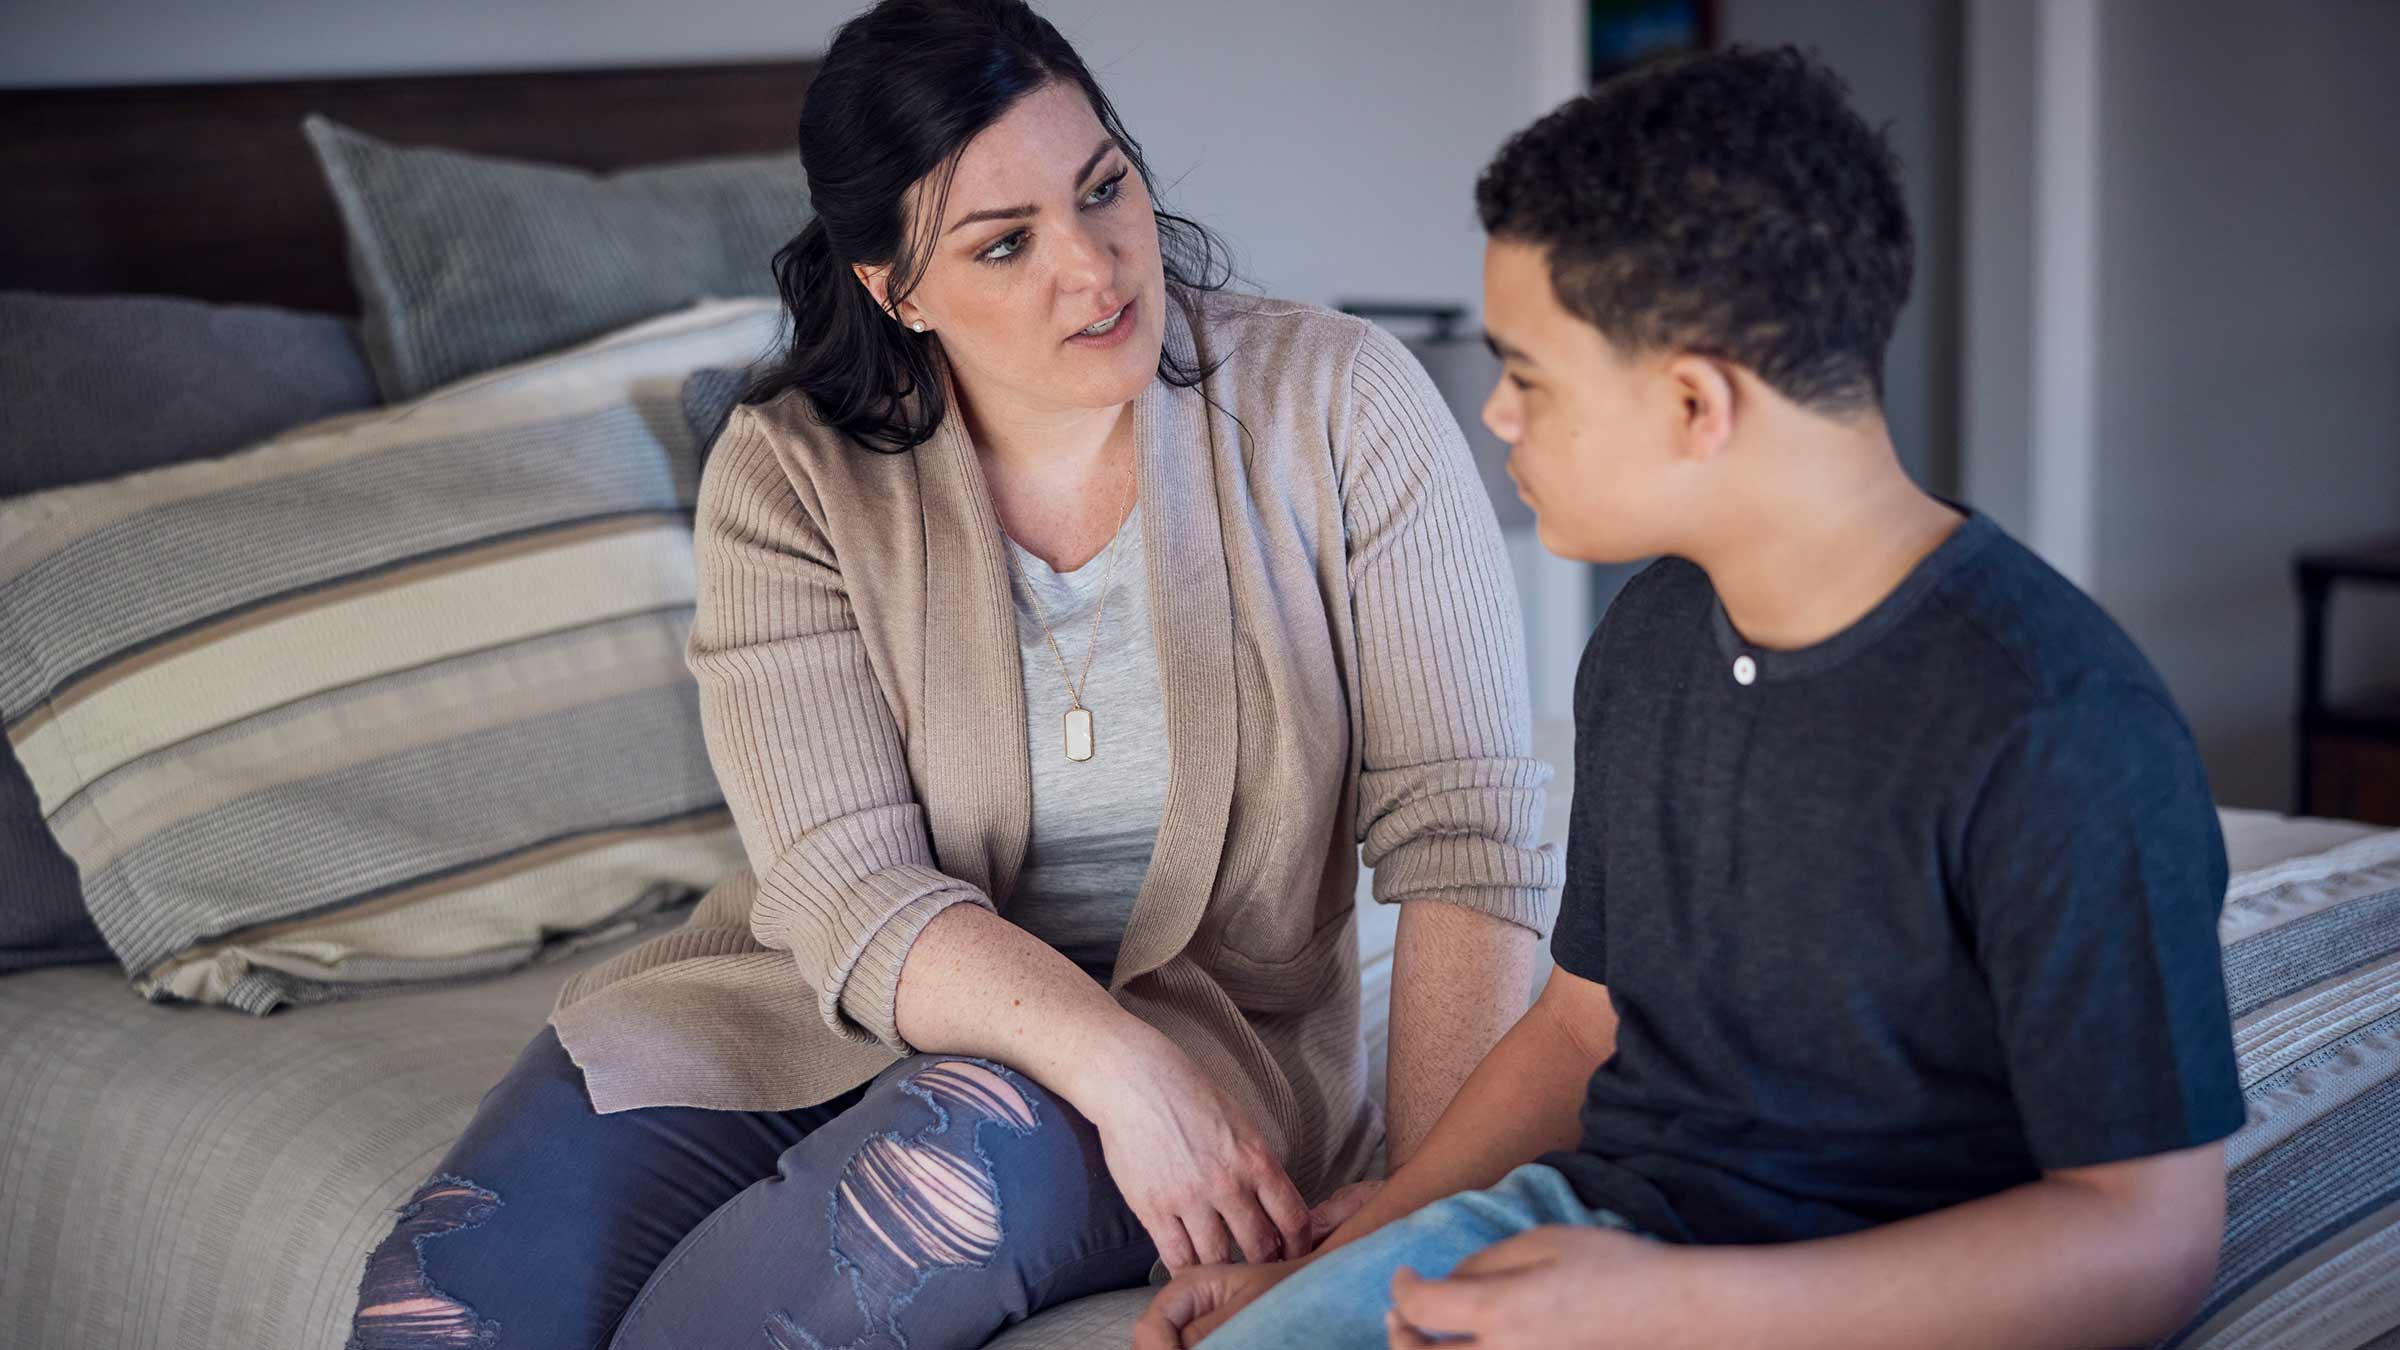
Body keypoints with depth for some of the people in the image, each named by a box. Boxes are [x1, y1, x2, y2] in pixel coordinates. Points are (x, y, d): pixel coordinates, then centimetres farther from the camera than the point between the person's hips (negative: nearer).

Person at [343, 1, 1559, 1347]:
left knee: (960, 1156, -36)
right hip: (836, 998, 1)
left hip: (1203, 1021, 0)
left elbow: (1465, 826, -11)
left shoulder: (1336, 404, -8)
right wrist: (1123, 1068, -32)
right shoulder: (790, 478, -6)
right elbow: (850, 888, -15)